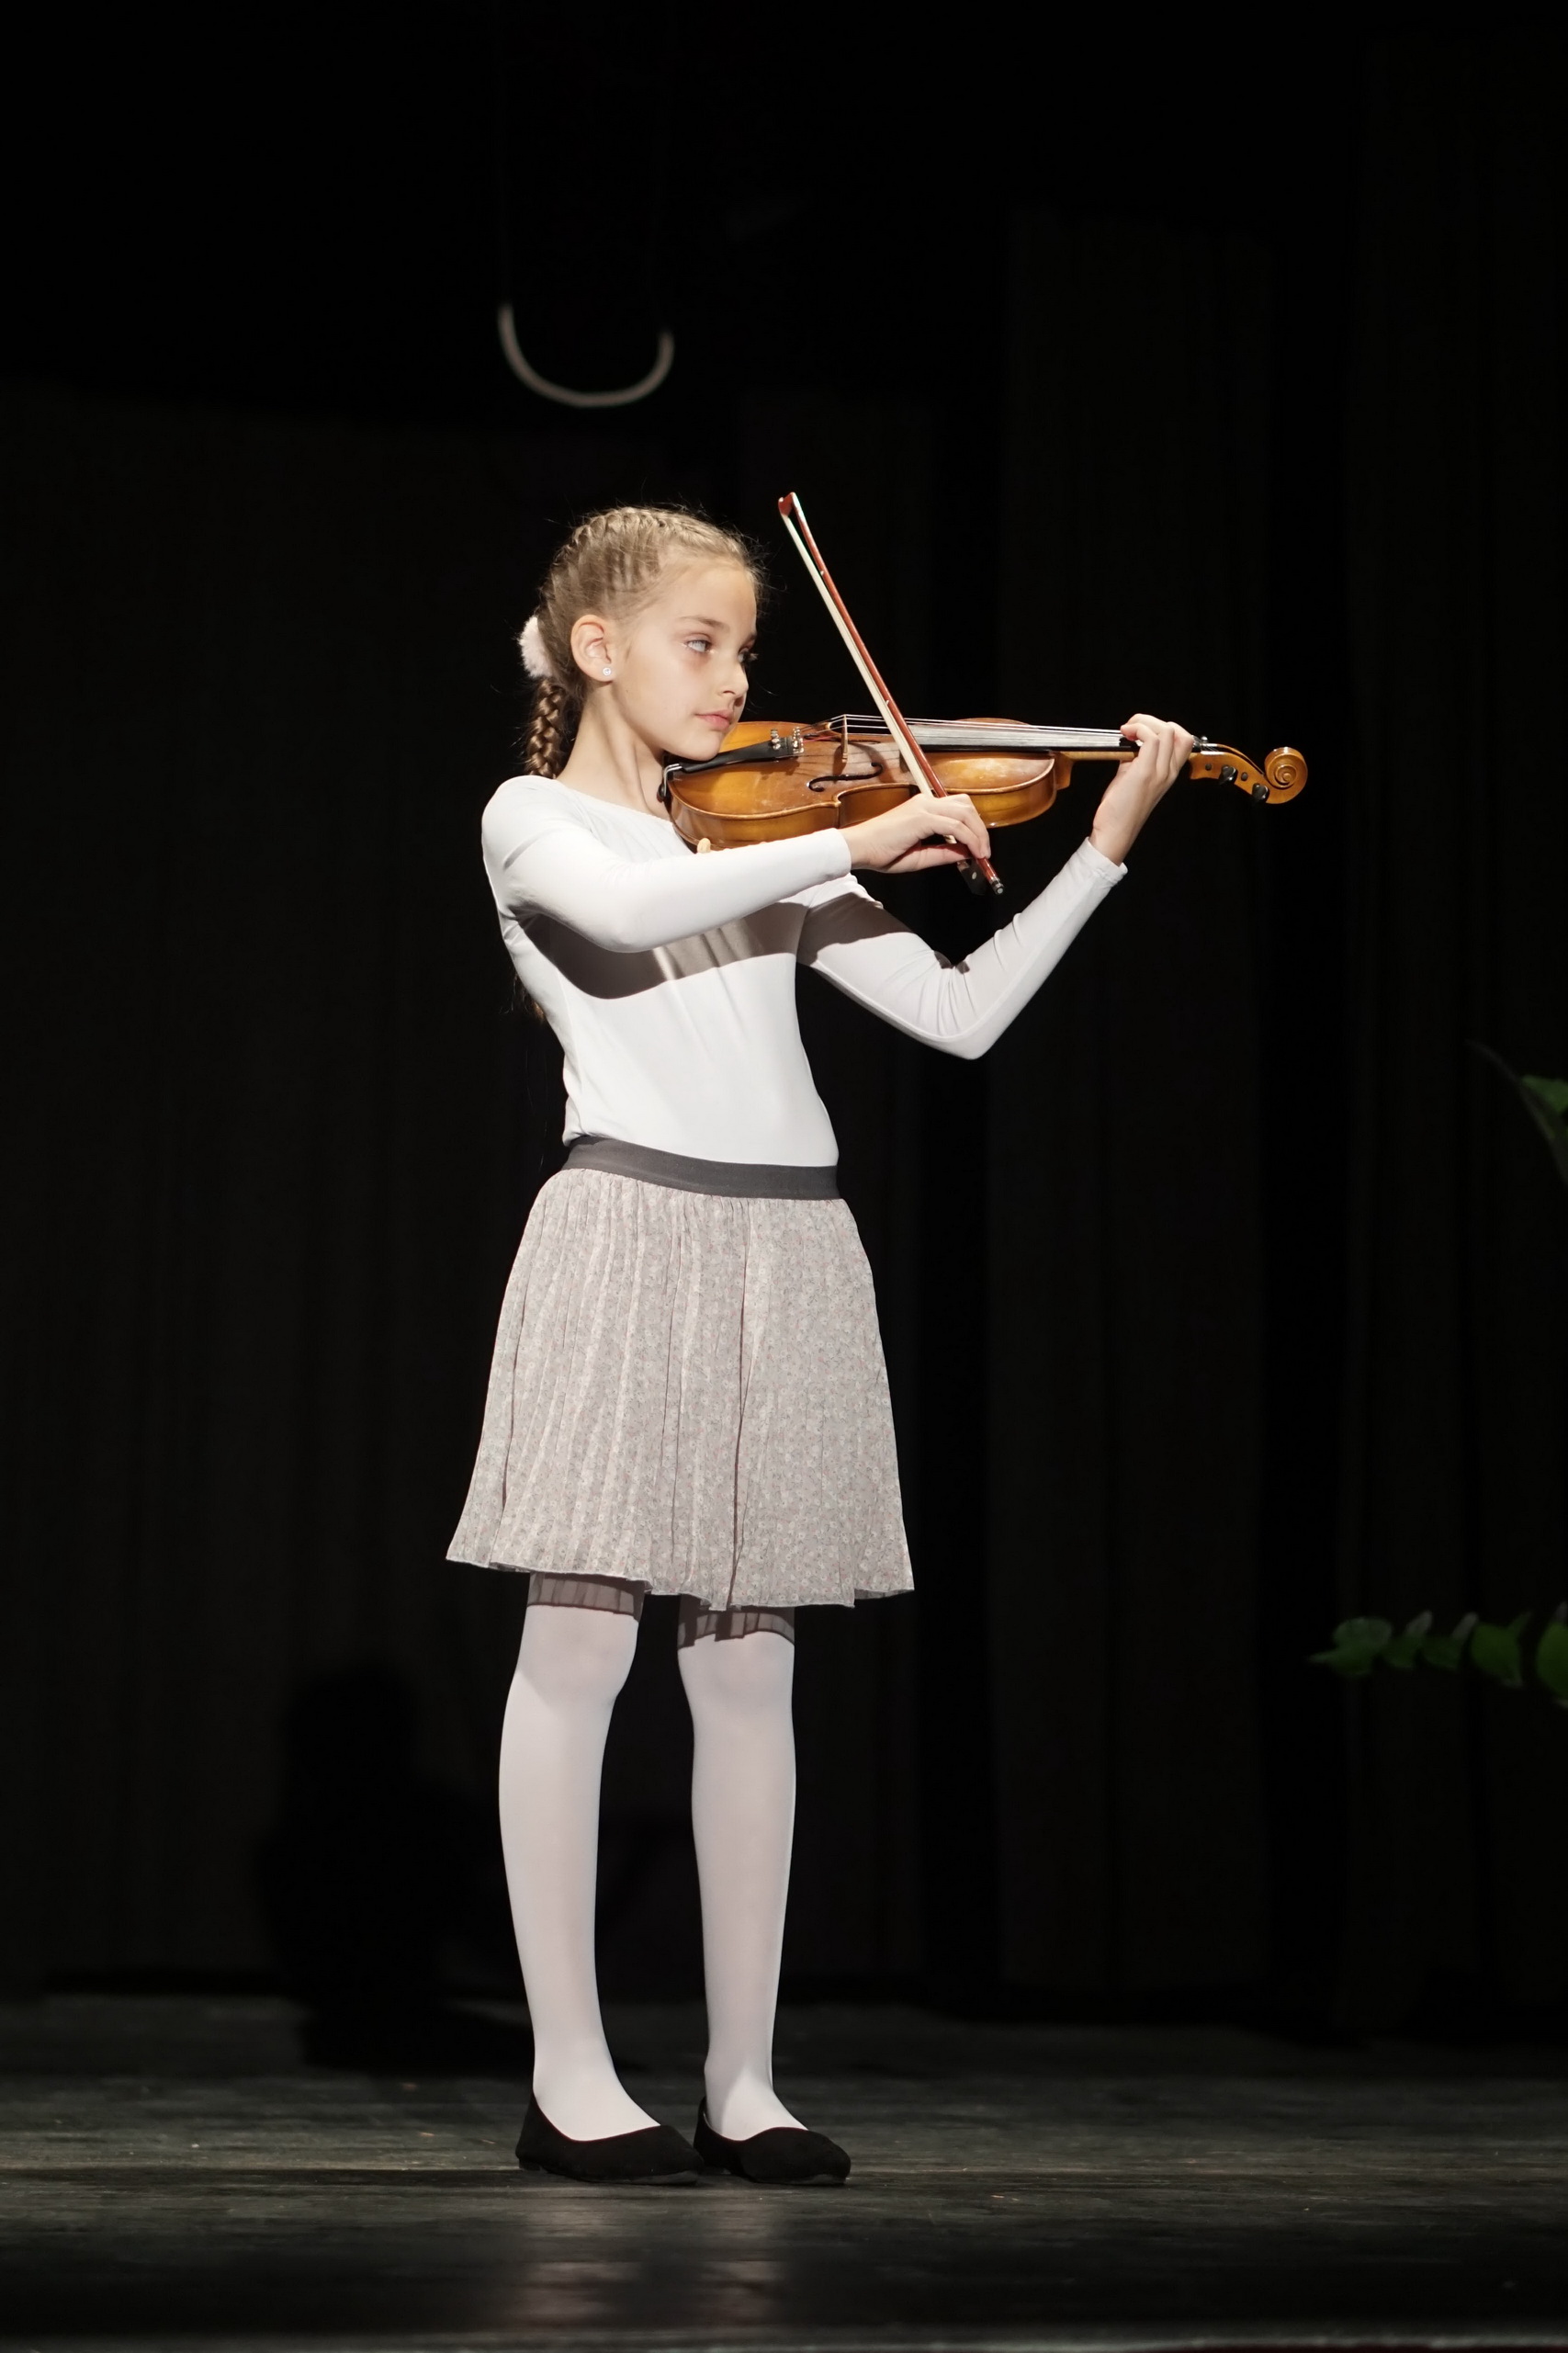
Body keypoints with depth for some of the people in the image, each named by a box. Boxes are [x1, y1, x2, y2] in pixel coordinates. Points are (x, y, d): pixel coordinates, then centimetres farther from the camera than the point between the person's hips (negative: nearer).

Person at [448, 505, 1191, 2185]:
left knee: (748, 1671, 5)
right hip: (630, 1234, -4)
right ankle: (569, 2078, 4)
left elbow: (960, 1015, 11)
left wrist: (1103, 848, 4)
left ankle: (744, 2078, 10)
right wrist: (857, 842, -19)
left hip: (788, 1253, 5)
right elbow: (628, 911, -20)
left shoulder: (766, 844, 18)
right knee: (578, 1650, -3)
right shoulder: (534, 823, 5)